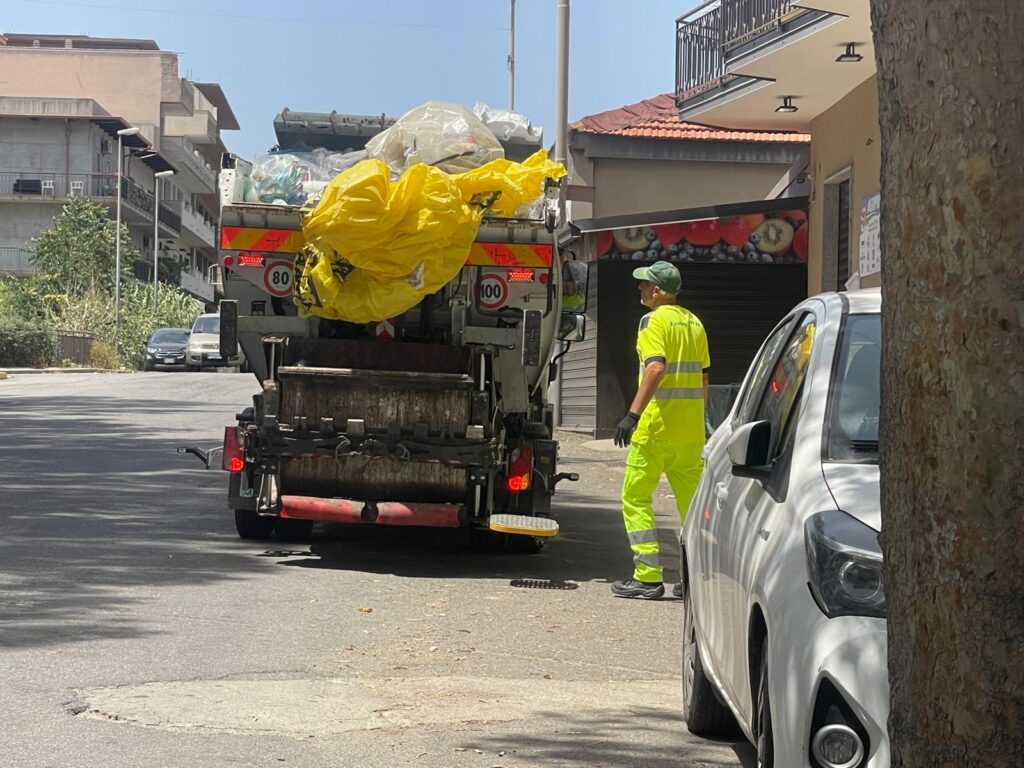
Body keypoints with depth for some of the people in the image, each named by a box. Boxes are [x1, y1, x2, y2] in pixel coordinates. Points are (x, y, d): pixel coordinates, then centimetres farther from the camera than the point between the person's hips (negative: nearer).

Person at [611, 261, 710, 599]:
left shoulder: (655, 320, -8)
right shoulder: (694, 322, 15)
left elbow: (655, 368, -22)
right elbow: (703, 376, 17)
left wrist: (633, 414, -25)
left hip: (658, 420, -7)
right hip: (691, 426, 7)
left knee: (636, 497, 0)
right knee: (692, 498, 11)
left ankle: (648, 577, -5)